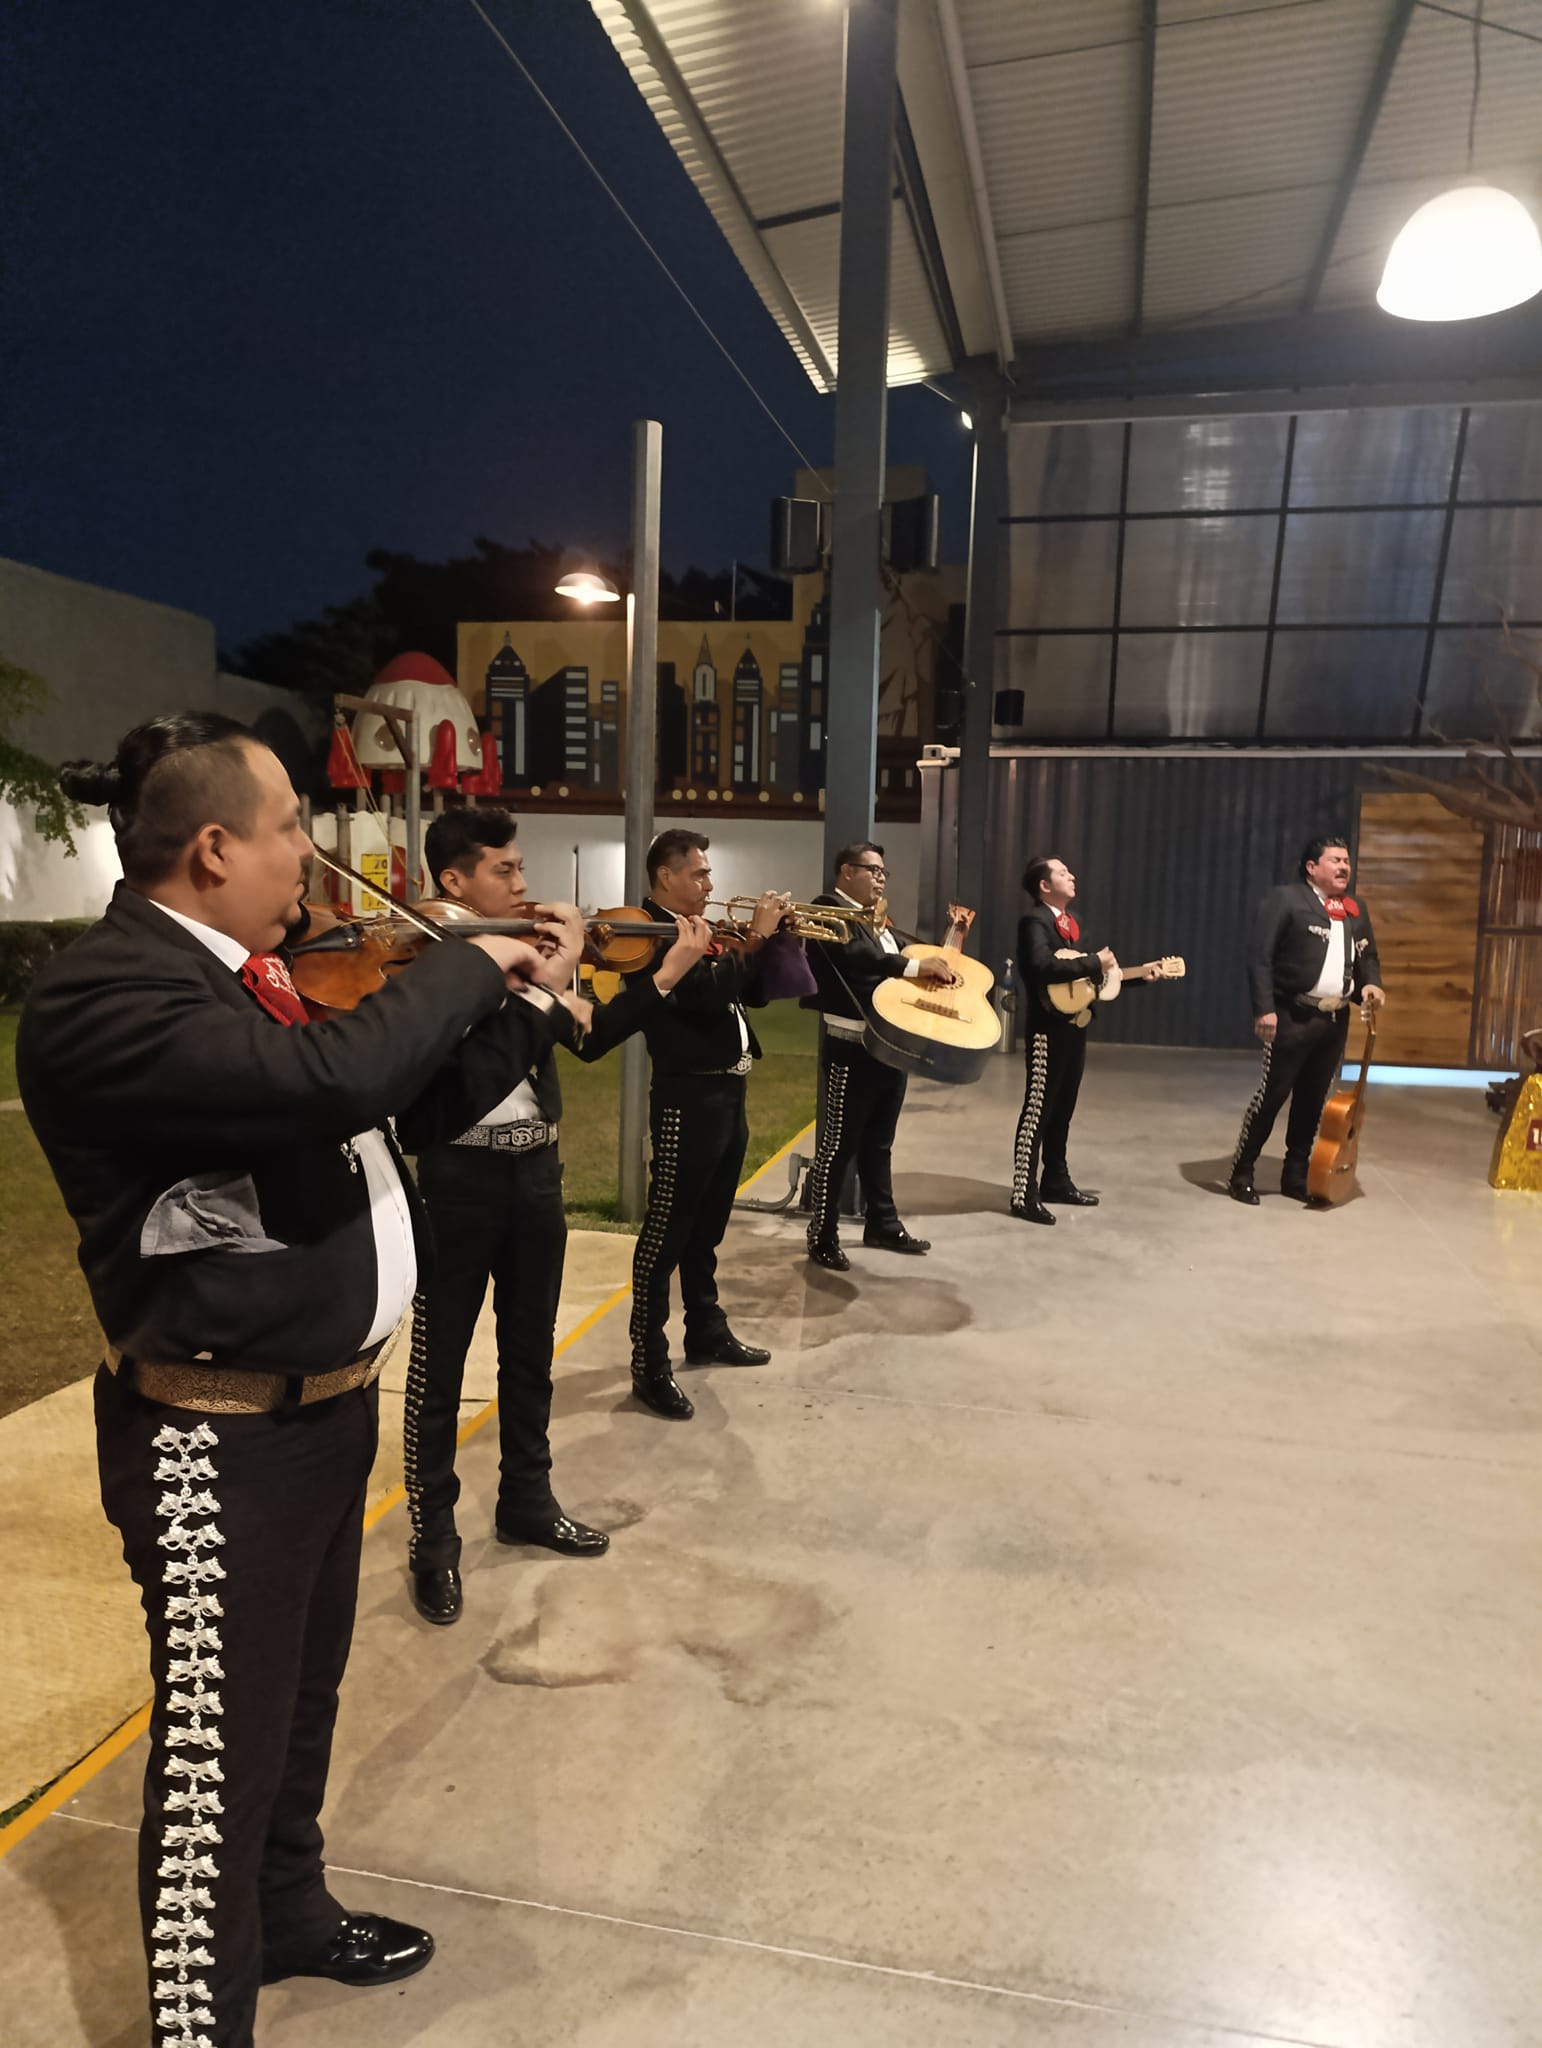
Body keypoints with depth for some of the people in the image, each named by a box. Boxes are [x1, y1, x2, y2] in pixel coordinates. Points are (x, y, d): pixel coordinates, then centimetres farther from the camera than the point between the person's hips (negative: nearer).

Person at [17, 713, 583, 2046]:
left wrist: (524, 1003, 4)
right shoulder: (101, 997, -23)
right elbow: (339, 1078, -39)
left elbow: (419, 1101, 15)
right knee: (220, 1759, 8)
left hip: (329, 1402, 9)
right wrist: (466, 964, -23)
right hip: (222, 1444, -9)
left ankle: (291, 1914, 51)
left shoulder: (265, 975, 6)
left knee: (301, 1704, 27)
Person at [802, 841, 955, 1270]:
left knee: (879, 1143, 17)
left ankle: (882, 1225, 28)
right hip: (851, 1047, -9)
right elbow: (855, 954, -23)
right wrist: (917, 966, -23)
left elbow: (890, 967, 16)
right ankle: (823, 1239, 6)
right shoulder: (829, 909, -7)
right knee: (839, 1144, -2)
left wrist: (938, 965, -1)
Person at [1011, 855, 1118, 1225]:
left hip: (1075, 1025, 9)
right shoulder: (1034, 920, -13)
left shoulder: (1069, 921, 17)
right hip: (1050, 1028, -9)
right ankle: (1024, 1195, -2)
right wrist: (1094, 963, -23)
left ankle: (1056, 1181, 27)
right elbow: (1043, 967, -29)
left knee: (1063, 1109, 16)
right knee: (1038, 1111, -6)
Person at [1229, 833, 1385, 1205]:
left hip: (1335, 1020, 7)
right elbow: (1259, 956, -13)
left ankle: (1296, 1175, 22)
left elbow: (1368, 956, 25)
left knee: (1313, 1099, 12)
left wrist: (1371, 983, 2)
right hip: (1293, 1016, -7)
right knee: (1272, 1094, -5)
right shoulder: (1285, 899, -7)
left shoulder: (1355, 911, 15)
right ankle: (1241, 1173, 4)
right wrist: (1264, 1008, -21)